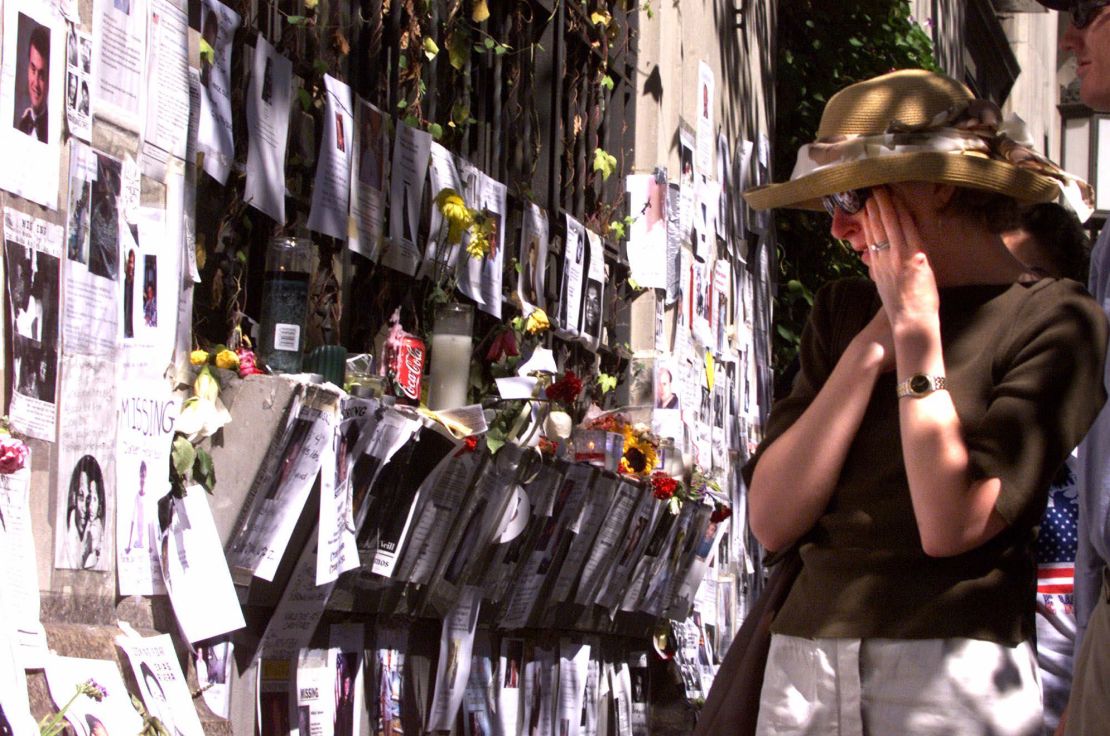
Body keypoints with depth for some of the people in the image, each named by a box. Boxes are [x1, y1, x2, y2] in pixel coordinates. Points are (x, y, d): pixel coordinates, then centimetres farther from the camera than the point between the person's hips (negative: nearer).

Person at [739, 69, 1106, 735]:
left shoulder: (1054, 322, -4)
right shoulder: (844, 312, 11)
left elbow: (951, 525, -14)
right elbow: (773, 520, 1)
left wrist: (918, 332, -8)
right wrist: (872, 345, -4)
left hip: (951, 678, -4)